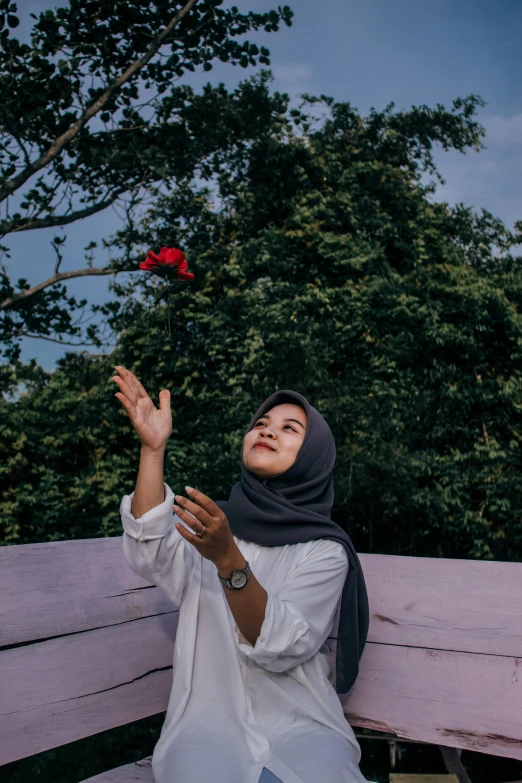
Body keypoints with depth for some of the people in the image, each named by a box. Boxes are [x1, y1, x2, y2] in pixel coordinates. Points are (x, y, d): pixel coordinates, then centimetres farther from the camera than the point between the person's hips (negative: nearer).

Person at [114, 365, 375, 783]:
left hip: (300, 723, 0)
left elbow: (283, 646, -17)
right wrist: (153, 448, -22)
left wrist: (227, 559, -31)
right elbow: (149, 556, -15)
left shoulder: (326, 549, -2)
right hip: (209, 719, 1)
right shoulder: (209, 521, 6)